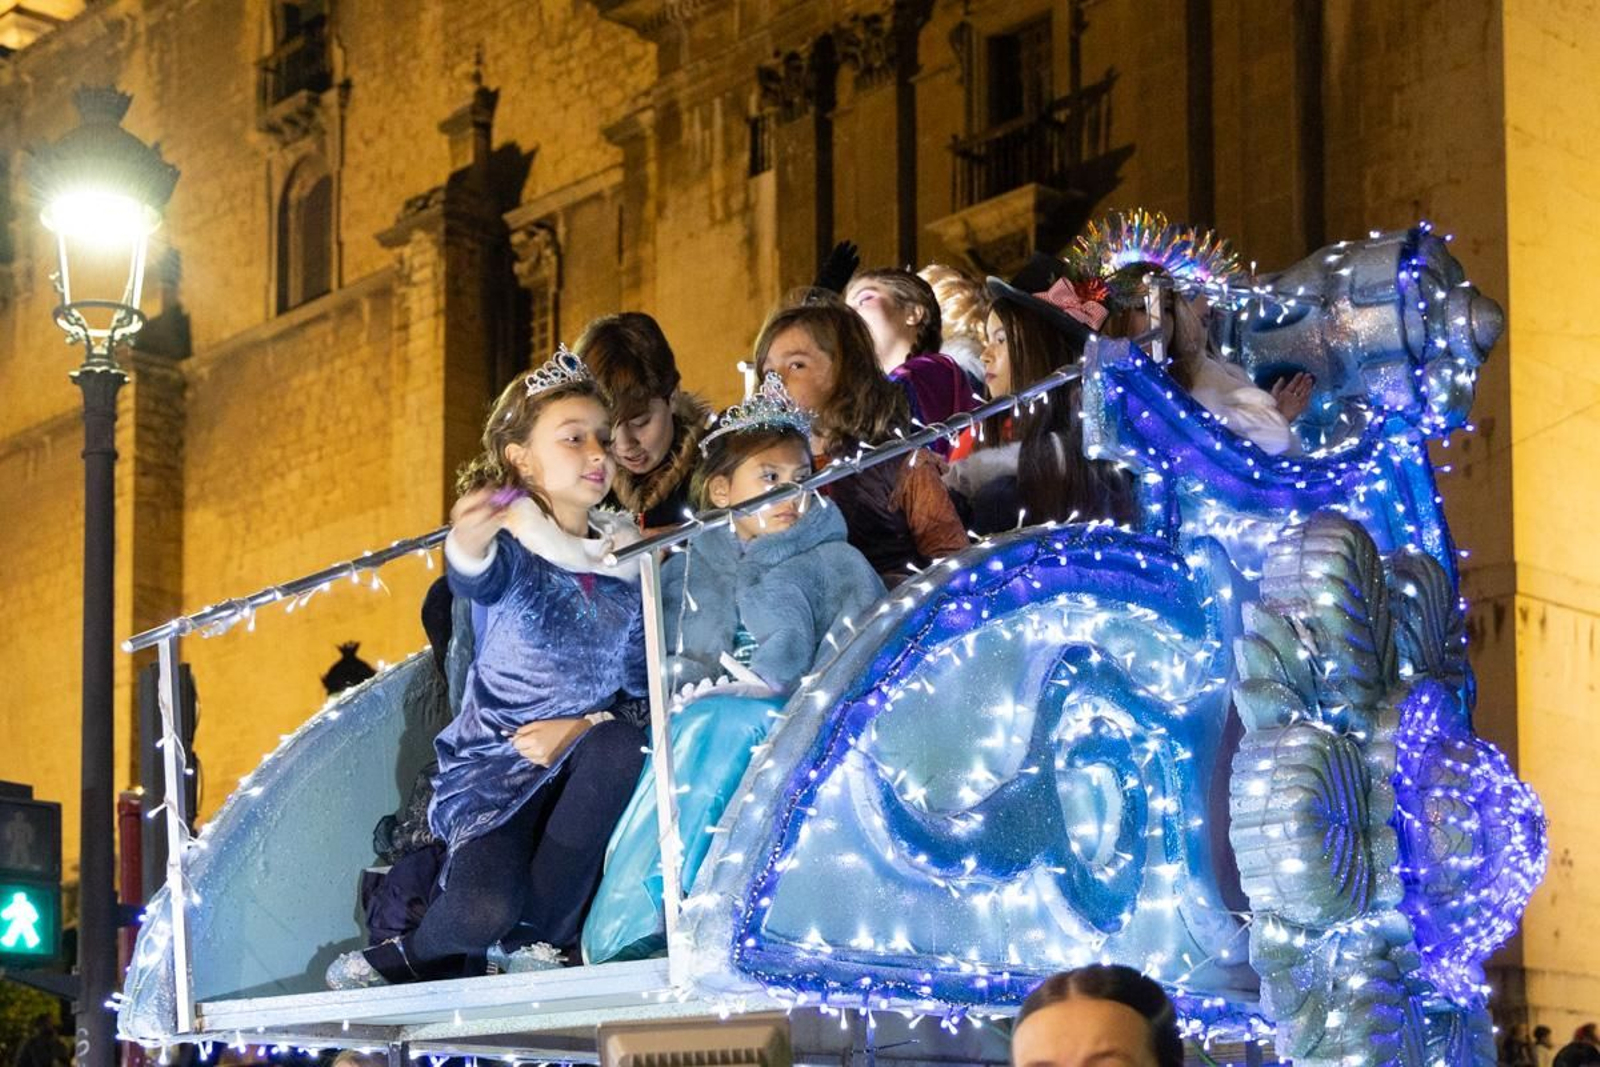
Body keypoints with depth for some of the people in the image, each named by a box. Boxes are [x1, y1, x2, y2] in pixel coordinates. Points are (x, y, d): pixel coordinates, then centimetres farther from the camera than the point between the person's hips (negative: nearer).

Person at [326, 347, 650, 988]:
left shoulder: (627, 560, 6)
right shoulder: (511, 547, -7)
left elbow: (644, 688, 5)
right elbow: (477, 578, -33)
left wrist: (584, 725, -15)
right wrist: (468, 546, -57)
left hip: (582, 773, 4)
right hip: (492, 769, -4)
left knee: (620, 744, -32)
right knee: (484, 910, -30)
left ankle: (534, 935, -14)